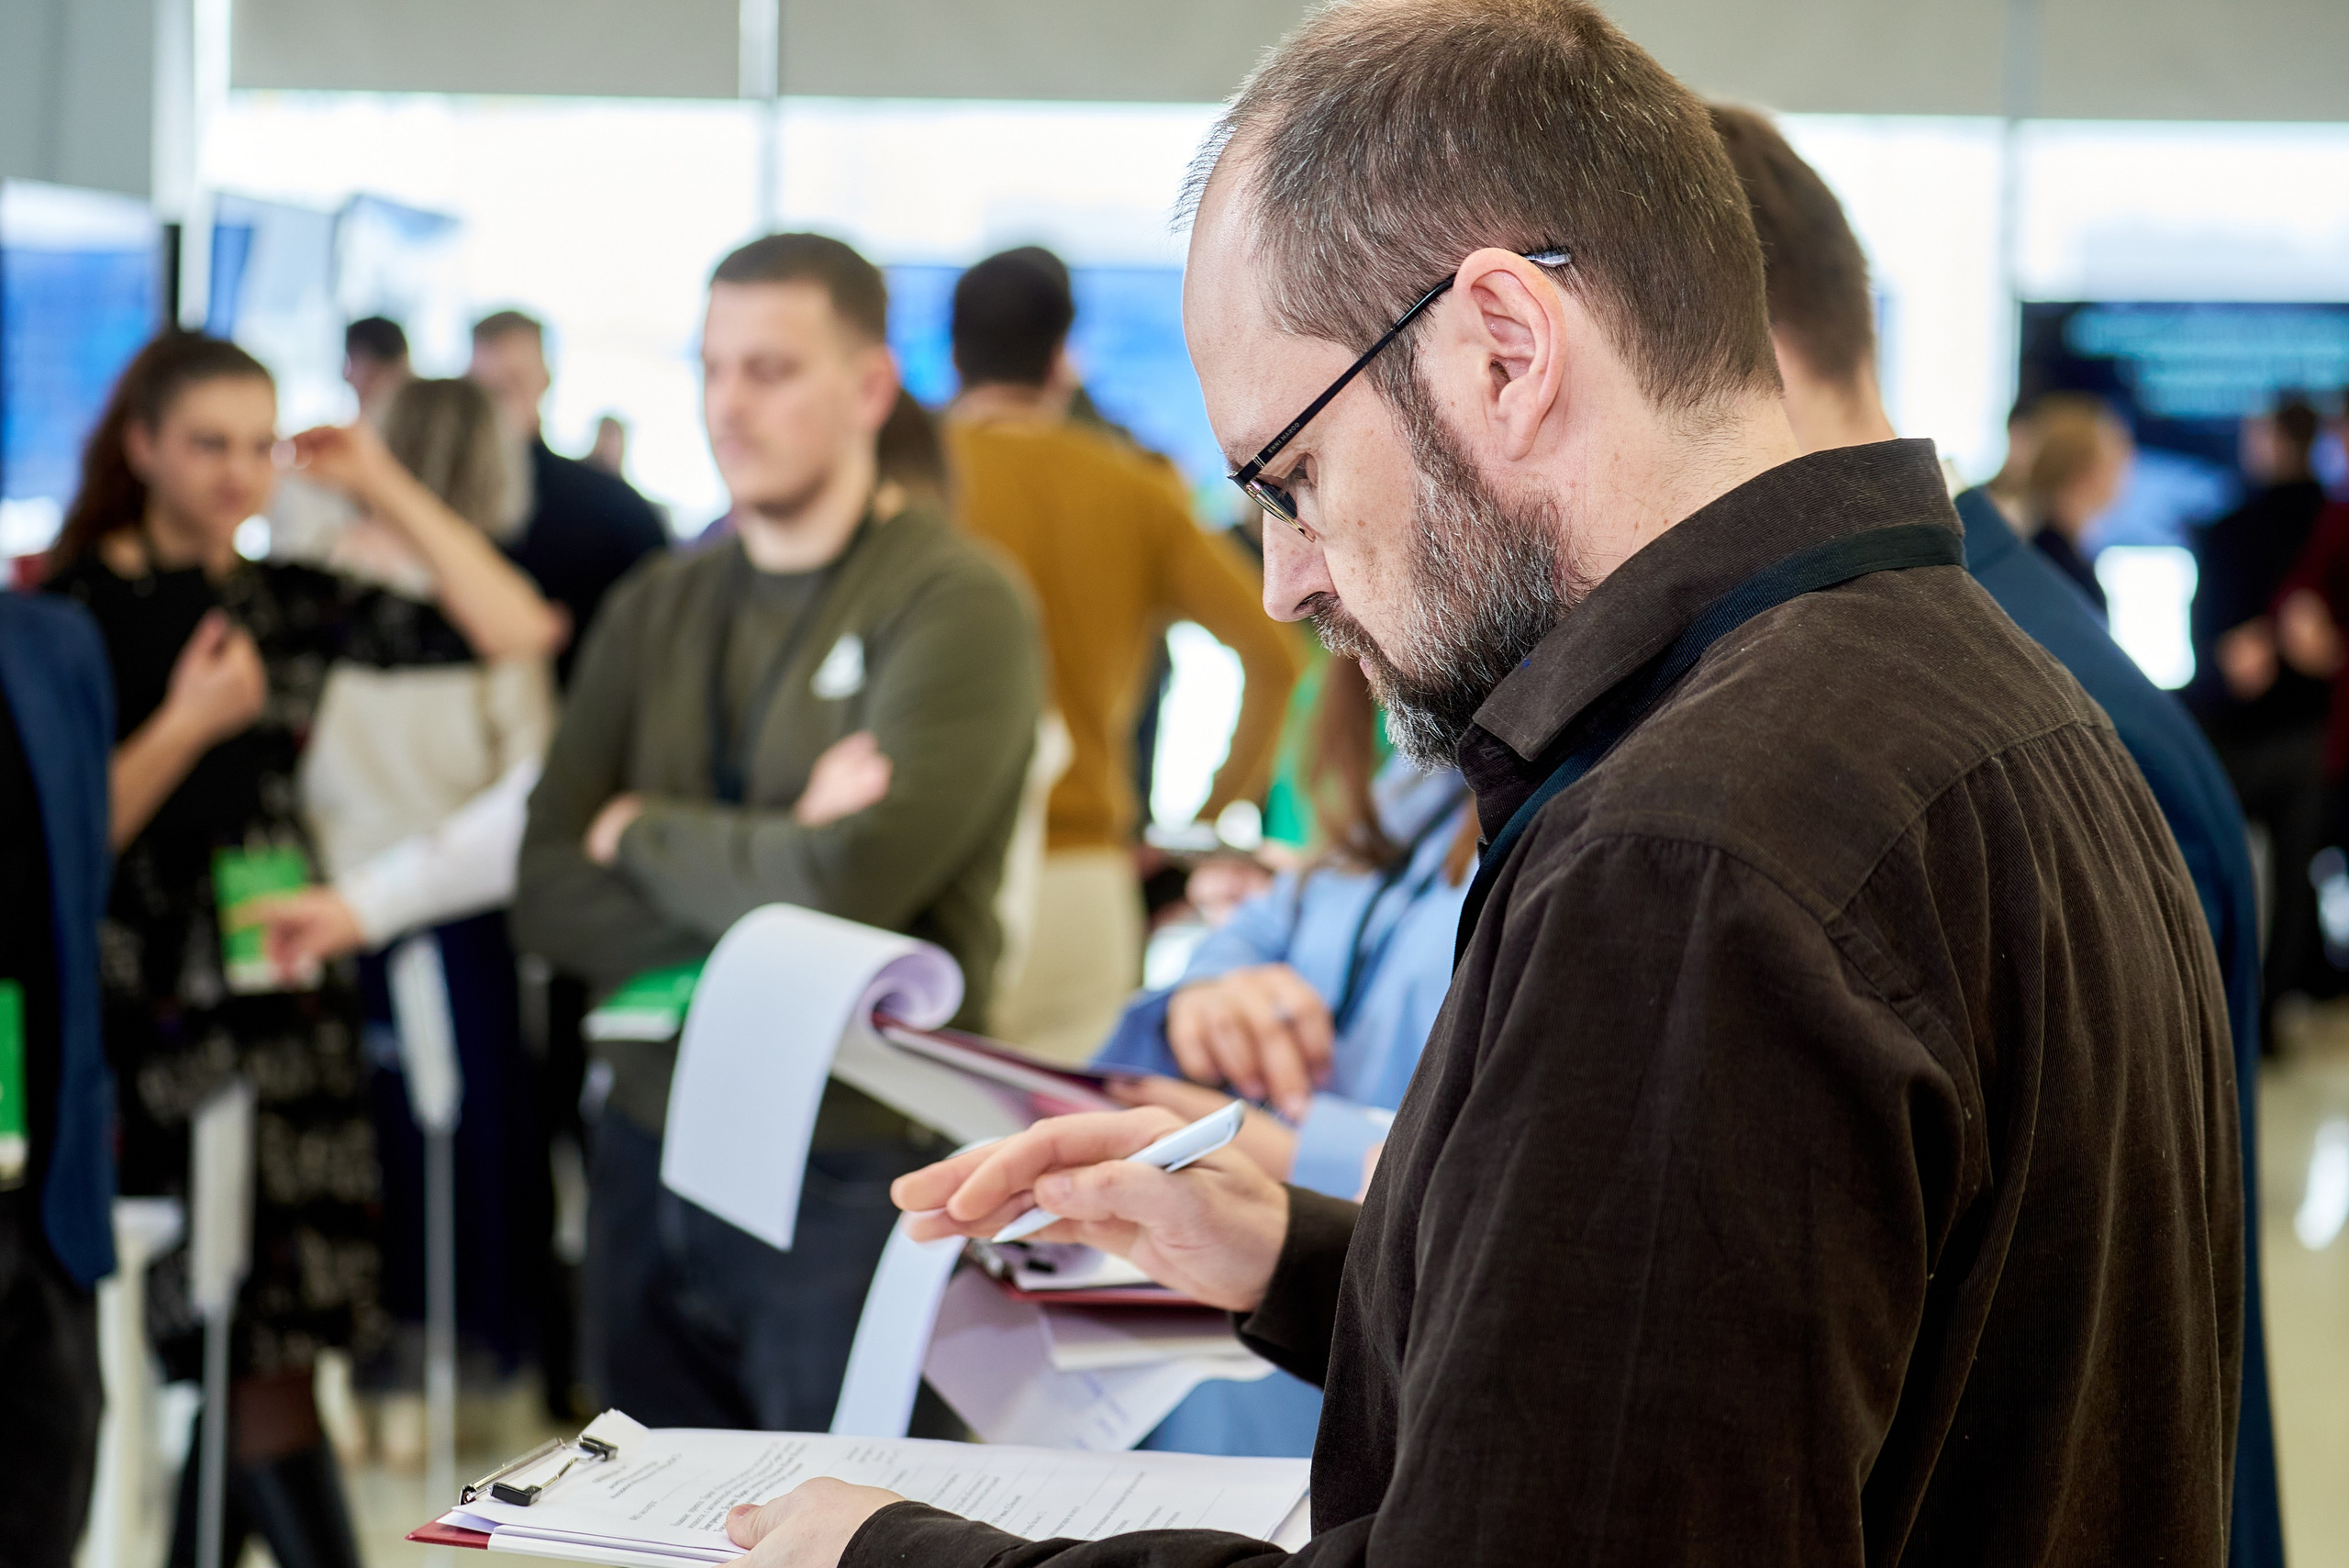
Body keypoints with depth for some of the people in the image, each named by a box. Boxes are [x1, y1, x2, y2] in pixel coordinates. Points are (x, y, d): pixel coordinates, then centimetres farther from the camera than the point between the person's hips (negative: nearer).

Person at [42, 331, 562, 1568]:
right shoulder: (75, 609, -3)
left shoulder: (288, 603, 11)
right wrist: (186, 724, -16)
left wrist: (388, 492, 5)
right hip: (152, 997, -5)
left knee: (239, 1357, 5)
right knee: (265, 1368, -7)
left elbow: (521, 631, 5)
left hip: (284, 986, 5)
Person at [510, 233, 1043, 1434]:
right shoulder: (658, 606, 11)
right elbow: (547, 896, 3)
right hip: (647, 1163, 6)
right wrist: (759, 869, -13)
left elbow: (845, 890, -20)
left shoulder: (957, 605, -7)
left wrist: (641, 834, -3)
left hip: (851, 1177, -5)